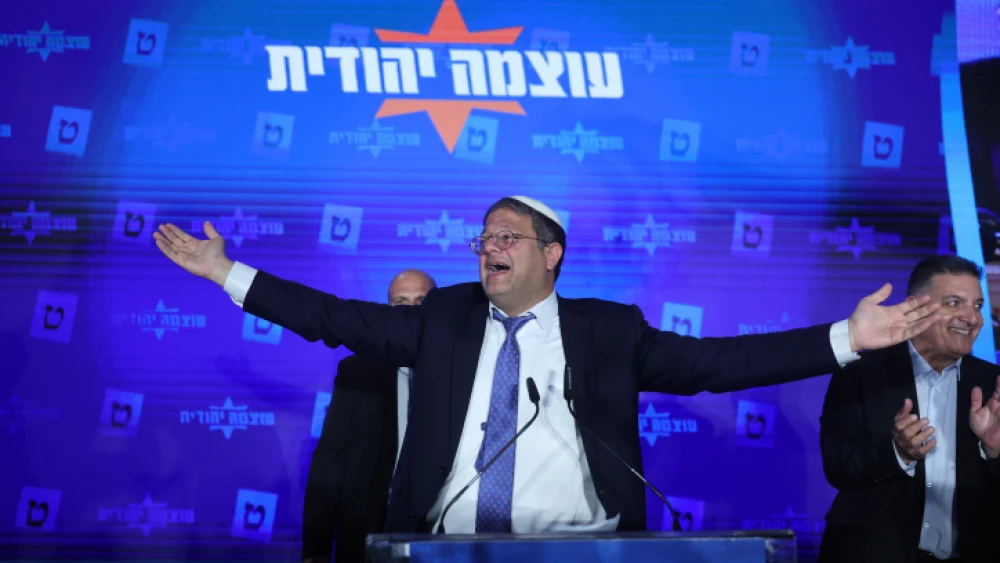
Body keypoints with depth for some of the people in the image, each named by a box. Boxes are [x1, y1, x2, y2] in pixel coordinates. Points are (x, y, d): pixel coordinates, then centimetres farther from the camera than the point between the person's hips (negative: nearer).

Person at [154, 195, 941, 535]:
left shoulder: (609, 331, 6)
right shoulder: (444, 319, 11)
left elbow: (715, 362, 0)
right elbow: (338, 318, 10)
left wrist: (846, 338, -7)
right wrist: (229, 273, 7)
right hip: (450, 544, 2)